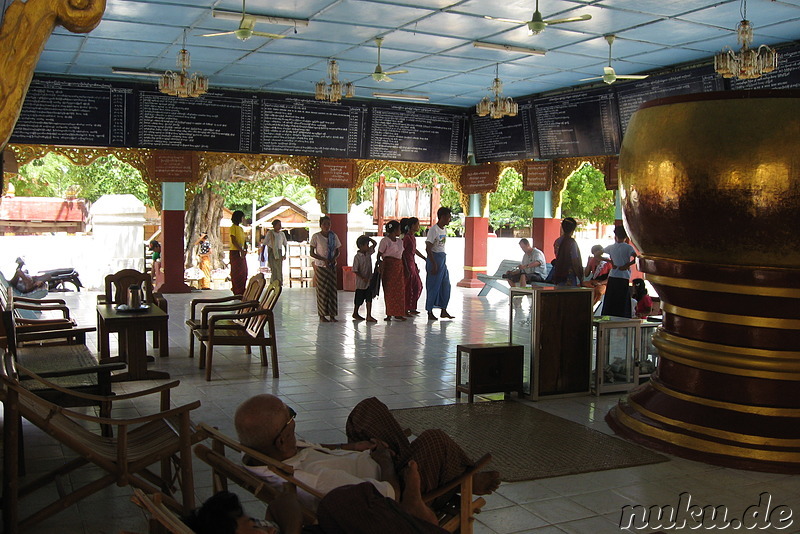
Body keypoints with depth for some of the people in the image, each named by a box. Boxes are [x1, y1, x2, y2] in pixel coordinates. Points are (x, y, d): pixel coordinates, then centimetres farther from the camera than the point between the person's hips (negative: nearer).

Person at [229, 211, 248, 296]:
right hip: (235, 252, -8)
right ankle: (237, 292, -4)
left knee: (243, 272, 8)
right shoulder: (233, 227, -7)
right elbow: (233, 241, -15)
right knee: (236, 272, -7)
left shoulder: (241, 228, 18)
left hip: (242, 253, 8)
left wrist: (245, 249, -1)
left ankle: (242, 291, 14)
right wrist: (241, 250, -19)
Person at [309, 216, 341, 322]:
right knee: (322, 290, -1)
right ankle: (322, 315, 5)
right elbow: (312, 253, -7)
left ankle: (332, 314, 8)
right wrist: (324, 259, -17)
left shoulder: (333, 236, 6)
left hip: (332, 266, 4)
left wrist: (333, 259, -9)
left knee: (332, 289, 3)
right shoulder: (316, 237, -6)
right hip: (320, 266, -4)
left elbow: (337, 251, 12)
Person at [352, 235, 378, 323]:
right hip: (361, 282, -6)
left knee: (369, 299, 2)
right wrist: (363, 278, -20)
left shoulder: (368, 252, 4)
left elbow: (375, 243, 13)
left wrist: (369, 238, -2)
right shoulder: (357, 257, -15)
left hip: (369, 281, 6)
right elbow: (355, 270, -16)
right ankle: (355, 313, 26)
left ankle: (369, 316, 2)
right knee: (359, 300, 8)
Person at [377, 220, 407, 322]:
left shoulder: (400, 241, 13)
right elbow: (379, 255, -5)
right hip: (388, 266, -6)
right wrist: (380, 264, -20)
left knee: (400, 289, 3)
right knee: (389, 290, -3)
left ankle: (398, 313, 9)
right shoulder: (385, 241, -6)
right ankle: (389, 314, 3)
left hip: (399, 267, 6)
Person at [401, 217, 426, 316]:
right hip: (407, 264, -9)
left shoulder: (413, 237, 12)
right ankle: (405, 310, 7)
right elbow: (402, 253, -19)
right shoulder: (406, 237, -15)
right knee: (409, 287, -3)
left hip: (412, 263, 9)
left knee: (418, 285, 12)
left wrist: (425, 258, 33)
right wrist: (406, 269, -22)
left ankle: (412, 308, 21)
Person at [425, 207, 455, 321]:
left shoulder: (444, 230, 12)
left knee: (446, 285, 9)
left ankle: (444, 310, 17)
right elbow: (428, 248, -18)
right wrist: (434, 264, -21)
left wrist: (443, 259, 16)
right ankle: (430, 312, 5)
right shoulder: (433, 230, -15)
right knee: (433, 286, -3)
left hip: (443, 259, 9)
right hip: (435, 259, -9)